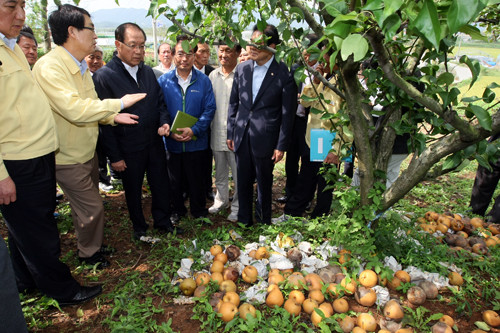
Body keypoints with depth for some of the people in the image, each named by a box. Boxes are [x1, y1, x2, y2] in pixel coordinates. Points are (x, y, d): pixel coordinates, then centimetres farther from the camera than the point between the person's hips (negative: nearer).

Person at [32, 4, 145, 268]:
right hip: (69, 159, -8)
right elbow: (75, 110, -33)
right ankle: (88, 253, 26)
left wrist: (112, 116, -1)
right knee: (91, 208, 2)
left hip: (87, 152, 9)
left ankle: (92, 245, 41)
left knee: (87, 205, 21)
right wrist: (119, 103, -26)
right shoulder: (49, 67, -22)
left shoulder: (81, 67, 8)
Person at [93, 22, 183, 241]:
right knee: (133, 190, 14)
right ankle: (139, 228, 34)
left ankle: (163, 222, 36)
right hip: (128, 149, -4)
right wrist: (114, 156, -11)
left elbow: (160, 102, 14)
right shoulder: (104, 77, -12)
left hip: (154, 142, 5)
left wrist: (164, 123, -8)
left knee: (161, 185, 15)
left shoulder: (147, 72, 5)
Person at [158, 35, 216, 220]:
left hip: (196, 141, -1)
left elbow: (209, 109, -6)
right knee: (175, 179, 15)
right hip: (171, 142, 1)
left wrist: (194, 130, -18)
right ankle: (177, 210, 35)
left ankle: (198, 211, 32)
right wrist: (169, 131, -16)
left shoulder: (203, 80, -1)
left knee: (195, 179, 12)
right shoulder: (164, 81, 1)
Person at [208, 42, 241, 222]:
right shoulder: (213, 75, 8)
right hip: (217, 132, 6)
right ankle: (221, 200, 38)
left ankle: (237, 206, 21)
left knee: (238, 172, 4)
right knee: (220, 171, 19)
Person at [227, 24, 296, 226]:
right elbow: (233, 103, 11)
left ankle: (263, 222, 30)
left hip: (265, 138, -4)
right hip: (242, 136, 4)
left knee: (264, 182, 10)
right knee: (243, 181, 13)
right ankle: (244, 220, 31)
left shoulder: (283, 73, -8)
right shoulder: (242, 69, 5)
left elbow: (287, 113, -7)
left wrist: (281, 146, -8)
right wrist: (230, 133, 8)